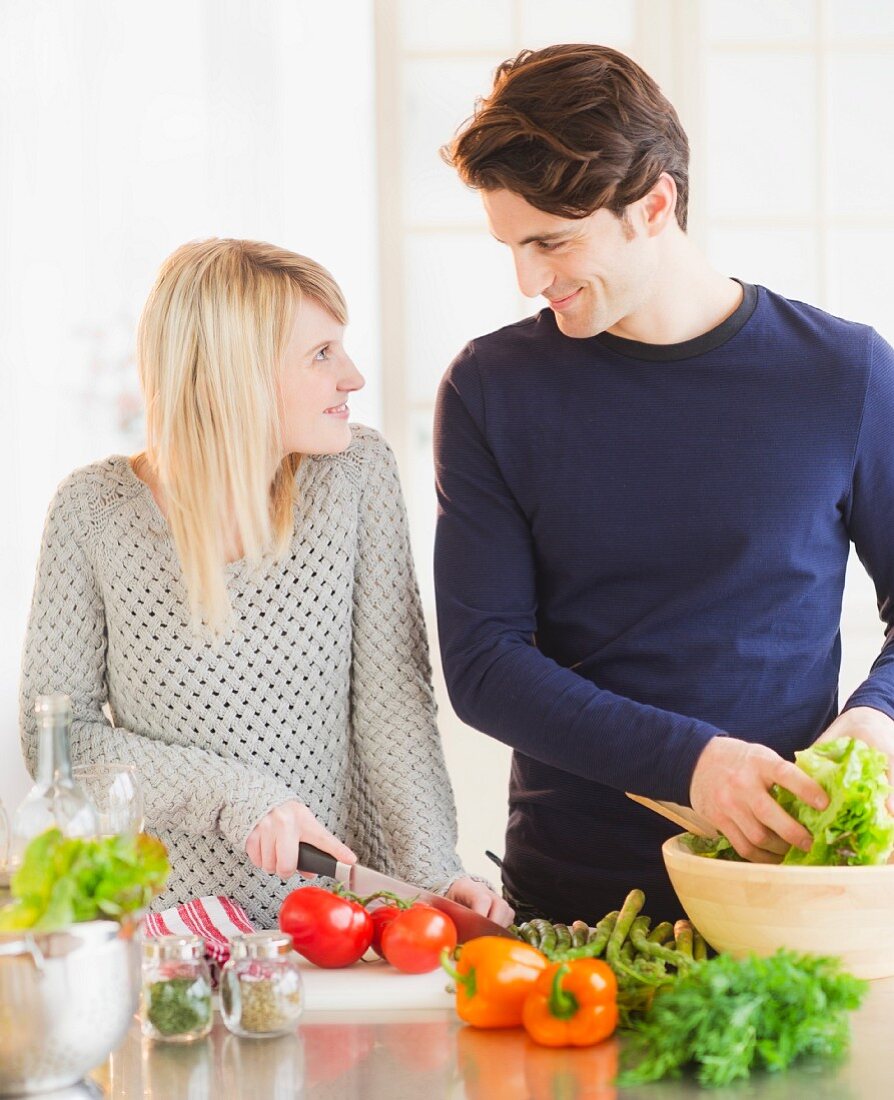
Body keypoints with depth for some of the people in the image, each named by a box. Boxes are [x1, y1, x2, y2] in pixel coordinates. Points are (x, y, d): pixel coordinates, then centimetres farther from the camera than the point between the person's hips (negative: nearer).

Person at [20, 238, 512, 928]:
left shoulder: (357, 471, -1)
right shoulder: (95, 510, -5)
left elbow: (392, 699, -3)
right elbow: (54, 734, -2)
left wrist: (432, 871, -15)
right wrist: (232, 794, -13)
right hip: (167, 917, -1)